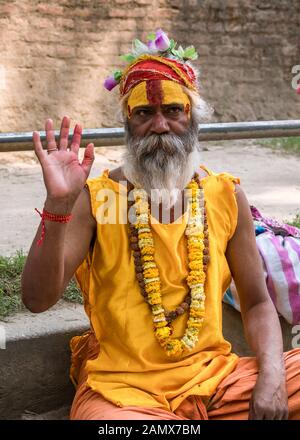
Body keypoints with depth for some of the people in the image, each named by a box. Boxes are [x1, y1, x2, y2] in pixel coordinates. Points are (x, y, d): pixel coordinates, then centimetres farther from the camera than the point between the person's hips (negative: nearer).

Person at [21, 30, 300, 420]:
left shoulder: (227, 196, 3)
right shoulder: (95, 198, -5)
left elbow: (257, 303, 6)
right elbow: (38, 299, -13)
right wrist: (58, 205, -25)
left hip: (213, 374, 3)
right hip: (121, 386, -3)